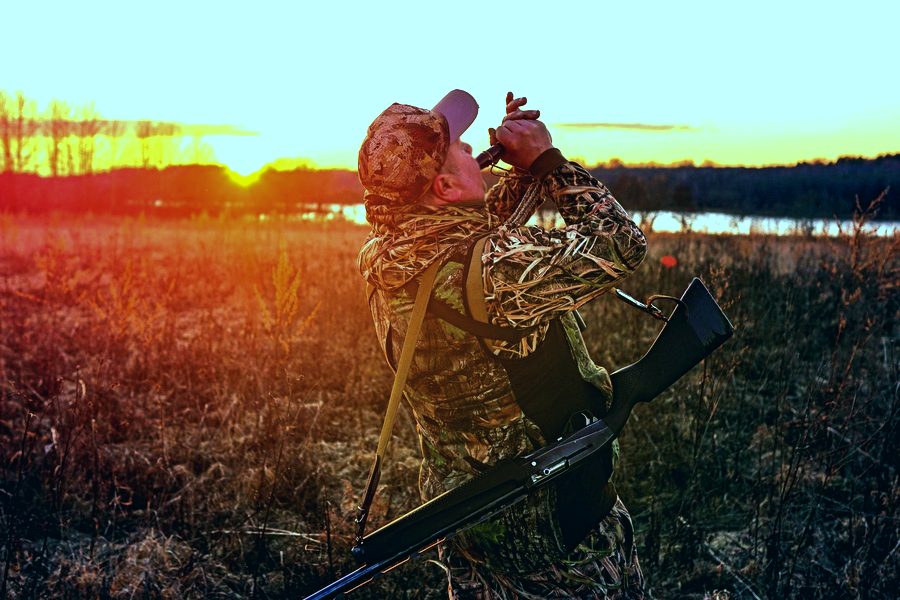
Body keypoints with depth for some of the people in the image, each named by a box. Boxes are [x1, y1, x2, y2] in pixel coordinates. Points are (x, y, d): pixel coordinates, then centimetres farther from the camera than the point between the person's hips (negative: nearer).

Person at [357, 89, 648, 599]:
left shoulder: (382, 261, -6)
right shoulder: (490, 269, -32)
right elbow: (620, 245, -24)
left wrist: (525, 168, 0)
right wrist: (547, 160, -17)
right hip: (552, 510, -7)